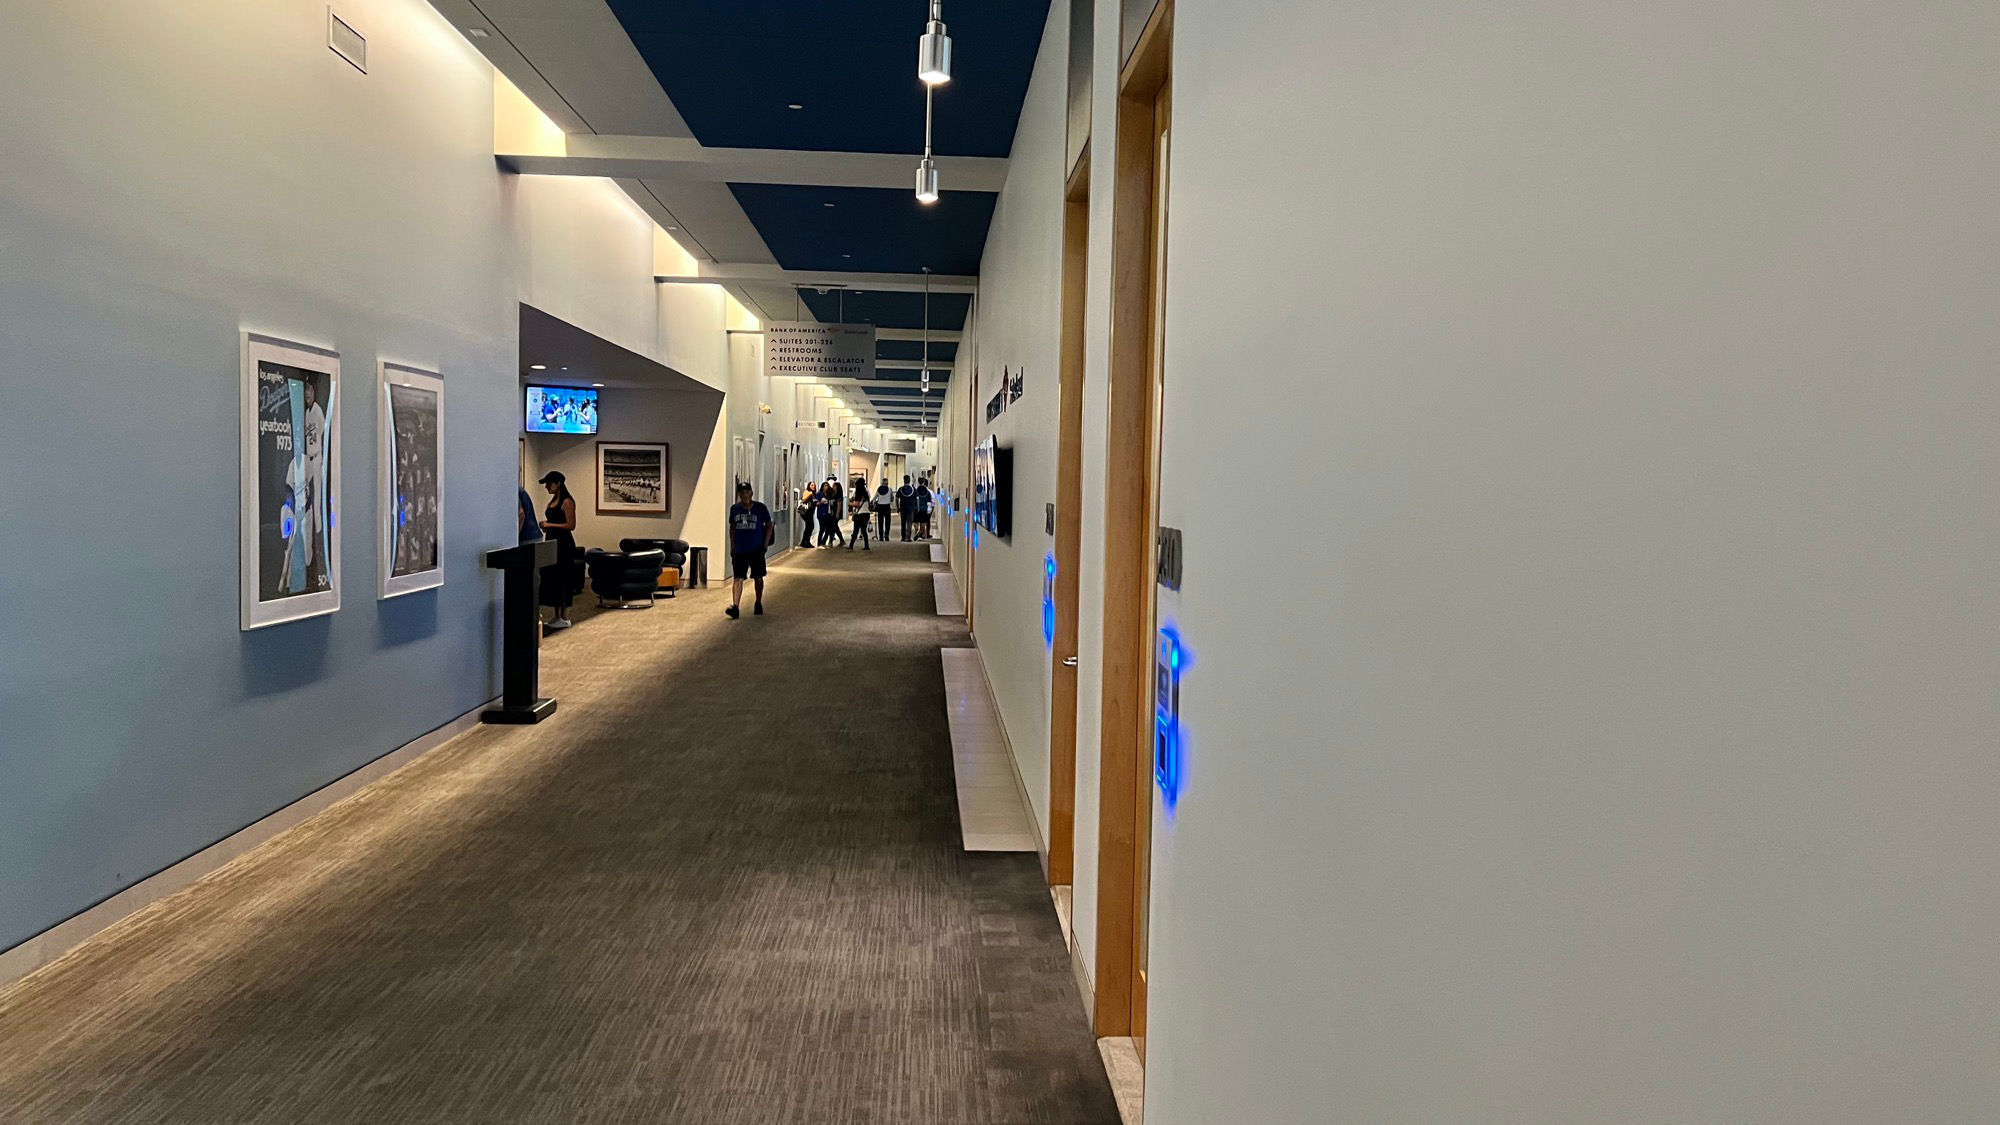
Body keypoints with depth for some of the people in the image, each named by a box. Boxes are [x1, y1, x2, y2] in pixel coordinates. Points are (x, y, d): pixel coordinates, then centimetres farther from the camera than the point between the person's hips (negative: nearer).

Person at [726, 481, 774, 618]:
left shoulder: (760, 508, -4)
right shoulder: (735, 509, 4)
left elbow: (769, 526, 2)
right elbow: (732, 527, 14)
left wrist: (765, 544, -4)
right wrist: (732, 546, 10)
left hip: (756, 550, -1)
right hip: (739, 550, 1)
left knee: (758, 577, 12)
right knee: (737, 578, -8)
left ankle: (758, 604, 30)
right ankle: (735, 607, -14)